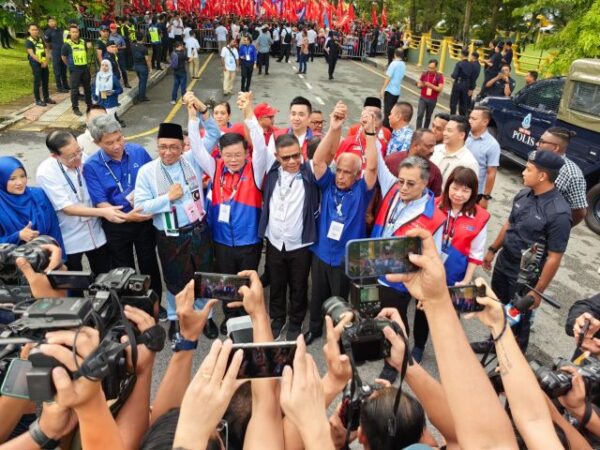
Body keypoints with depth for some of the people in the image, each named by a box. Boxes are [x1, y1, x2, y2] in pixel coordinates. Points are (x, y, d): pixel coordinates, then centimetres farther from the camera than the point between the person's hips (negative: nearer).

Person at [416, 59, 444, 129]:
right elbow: (418, 85, 6)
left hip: (432, 100, -1)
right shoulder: (424, 74, -2)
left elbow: (440, 89, -15)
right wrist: (422, 85, -17)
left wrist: (430, 85, -26)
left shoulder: (439, 76, -9)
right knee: (420, 115, -12)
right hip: (423, 98, 1)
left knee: (428, 117, 11)